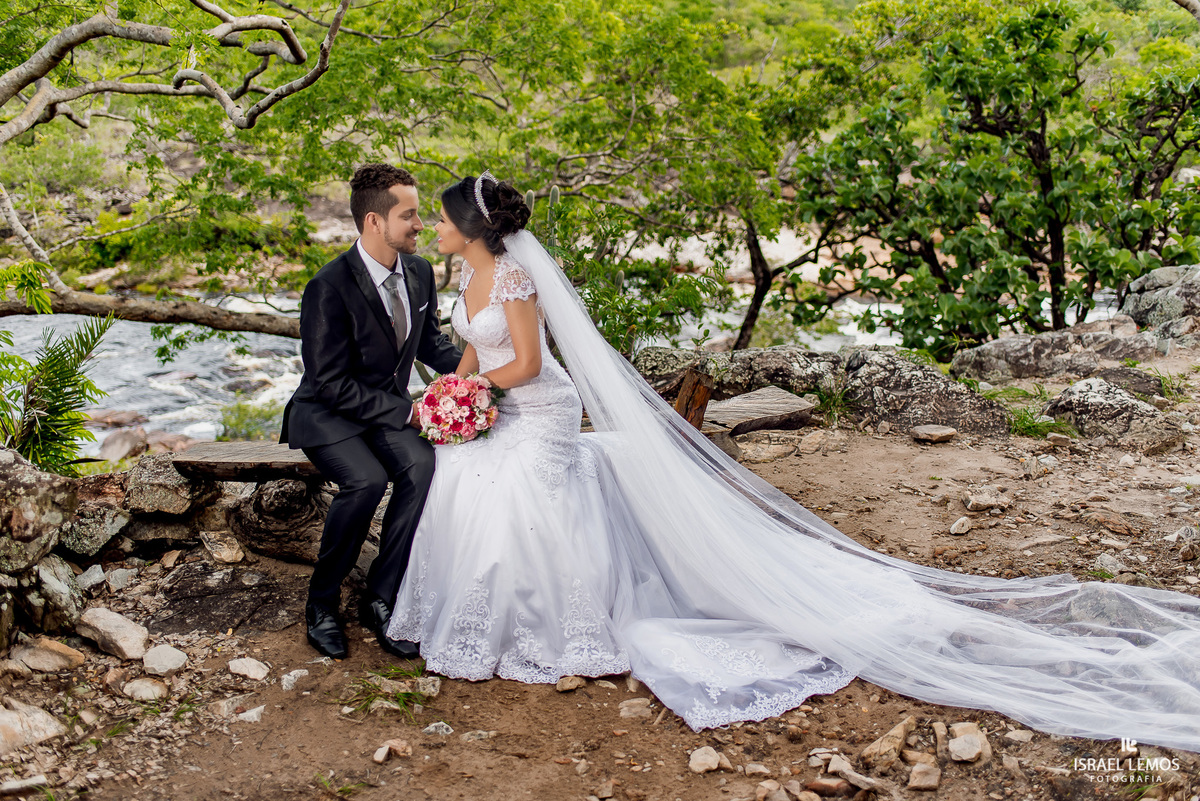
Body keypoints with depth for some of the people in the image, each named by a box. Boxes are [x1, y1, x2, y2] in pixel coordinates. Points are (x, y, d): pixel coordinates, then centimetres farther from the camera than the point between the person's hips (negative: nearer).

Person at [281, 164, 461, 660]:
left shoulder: (419, 272, -2)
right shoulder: (330, 287, -22)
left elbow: (430, 342, 15)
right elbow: (330, 383, -22)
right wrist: (406, 411, -24)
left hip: (389, 410, 5)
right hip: (327, 414, -5)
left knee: (421, 465, -27)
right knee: (366, 479, -33)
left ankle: (380, 599, -16)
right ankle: (321, 604, -11)